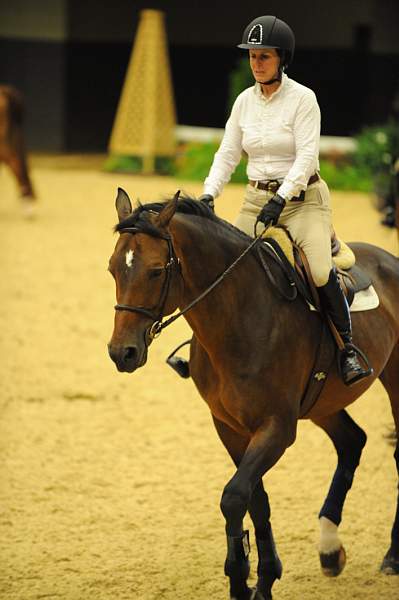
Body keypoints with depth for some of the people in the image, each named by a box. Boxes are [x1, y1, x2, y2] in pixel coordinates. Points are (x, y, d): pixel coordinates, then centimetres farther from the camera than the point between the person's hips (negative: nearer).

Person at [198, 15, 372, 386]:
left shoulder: (303, 99, -9)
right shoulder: (245, 101, 6)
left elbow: (306, 156, -16)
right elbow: (227, 154, 6)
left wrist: (281, 198, -27)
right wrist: (208, 195, -9)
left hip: (303, 198, -5)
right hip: (257, 199, 5)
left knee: (320, 270, -25)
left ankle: (348, 349, -12)